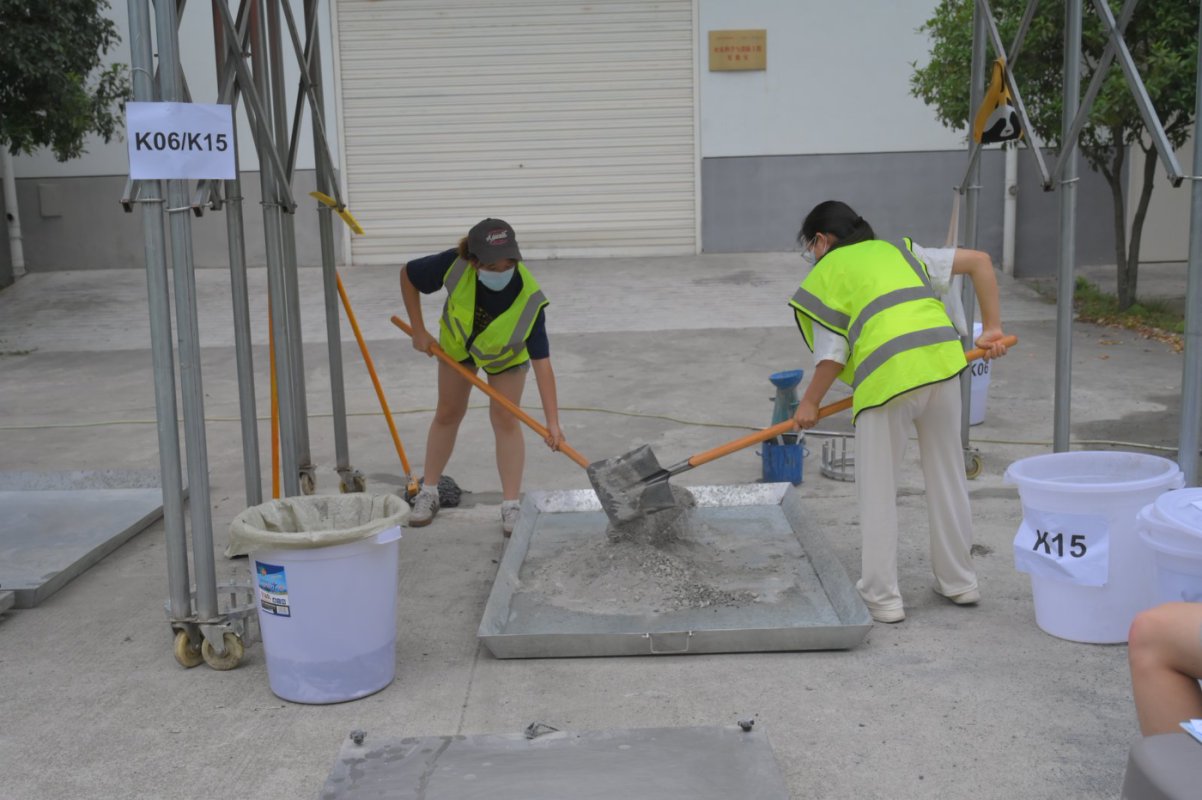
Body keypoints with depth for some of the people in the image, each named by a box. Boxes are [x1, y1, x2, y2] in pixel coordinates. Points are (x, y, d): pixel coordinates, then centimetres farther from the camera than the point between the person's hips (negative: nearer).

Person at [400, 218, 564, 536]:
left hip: (506, 353, -2)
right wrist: (419, 331, -18)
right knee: (448, 414, 11)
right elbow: (408, 275, -20)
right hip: (457, 342, 2)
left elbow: (542, 362, -40)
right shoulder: (455, 265, -40)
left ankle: (511, 506, 2)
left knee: (505, 420, -8)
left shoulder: (528, 298, -41)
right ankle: (428, 492, 26)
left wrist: (553, 422, -44)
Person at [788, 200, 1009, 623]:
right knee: (948, 476, 19)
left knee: (877, 489, 9)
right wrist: (991, 328, 22)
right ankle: (959, 582, 32)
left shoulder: (825, 274, 12)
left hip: (887, 375, -5)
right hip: (943, 361, 5)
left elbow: (832, 355, 4)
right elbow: (980, 261, 20)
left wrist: (809, 403, 18)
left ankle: (882, 597, 15)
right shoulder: (900, 251, 26)